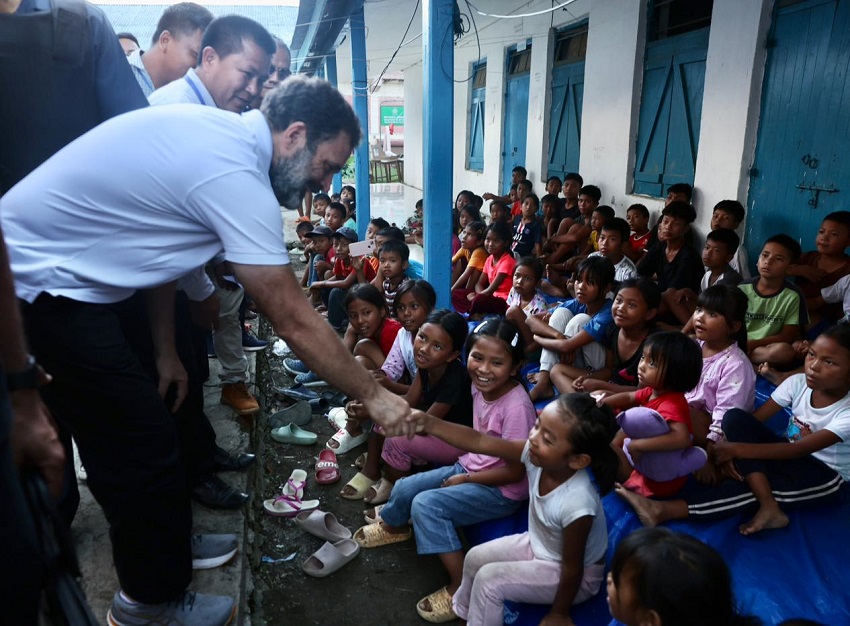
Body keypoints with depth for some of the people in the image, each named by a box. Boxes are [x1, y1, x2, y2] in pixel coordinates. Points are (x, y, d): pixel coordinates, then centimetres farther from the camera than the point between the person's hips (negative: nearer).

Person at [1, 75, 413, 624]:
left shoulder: (215, 127, 4)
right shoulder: (236, 175, -25)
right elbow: (294, 321, -22)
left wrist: (165, 349, 12)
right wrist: (374, 395, -10)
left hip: (66, 279, 10)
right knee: (143, 450, -2)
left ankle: (164, 547, 37)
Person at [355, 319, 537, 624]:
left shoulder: (517, 406, -30)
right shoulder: (480, 385, -7)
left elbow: (515, 472, -23)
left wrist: (464, 479, -14)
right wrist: (463, 467, 3)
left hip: (501, 489, -7)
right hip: (468, 467, 8)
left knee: (426, 504, -21)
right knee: (405, 488, 4)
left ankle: (461, 587, -8)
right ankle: (393, 525, 39)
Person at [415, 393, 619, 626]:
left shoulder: (576, 504, -41)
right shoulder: (536, 455, -25)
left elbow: (573, 569, -26)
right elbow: (479, 442, -25)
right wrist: (428, 423, -34)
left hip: (579, 576, -6)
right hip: (538, 544, 6)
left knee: (489, 579, -15)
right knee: (475, 558, 10)